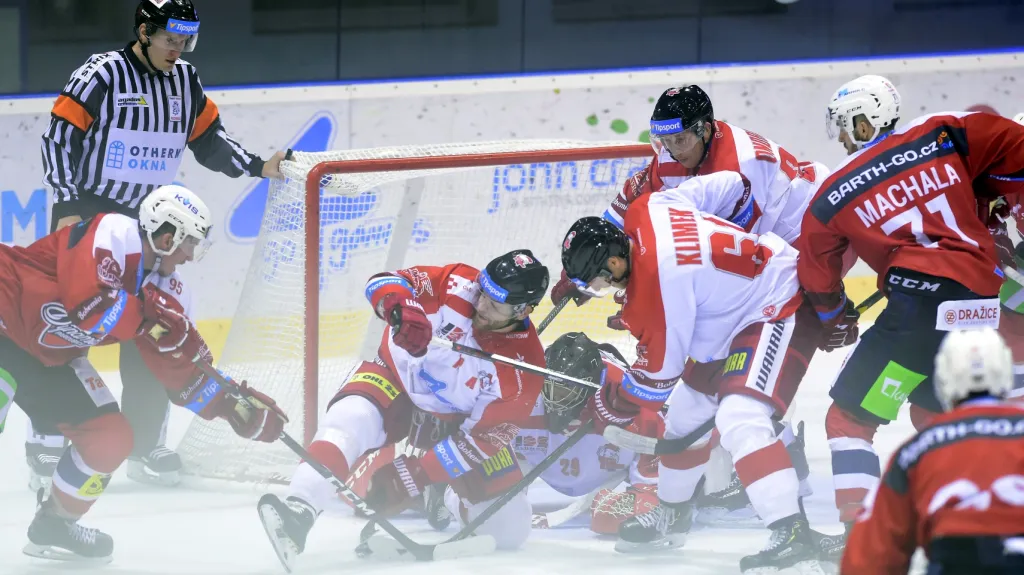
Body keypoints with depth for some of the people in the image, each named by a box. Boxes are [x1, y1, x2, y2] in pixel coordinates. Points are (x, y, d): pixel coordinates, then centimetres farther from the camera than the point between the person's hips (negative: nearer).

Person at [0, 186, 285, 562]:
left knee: (111, 439, 3)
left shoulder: (165, 289, 1)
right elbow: (85, 300, -37)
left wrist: (233, 407, -5)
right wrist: (146, 319, -32)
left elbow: (180, 367, 3)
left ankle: (55, 524, 23)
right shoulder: (111, 236, -23)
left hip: (50, 357, 9)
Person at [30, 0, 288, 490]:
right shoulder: (101, 75, -13)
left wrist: (258, 168, 1)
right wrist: (67, 208, -20)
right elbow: (60, 138, -14)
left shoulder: (185, 82, 6)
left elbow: (209, 138, 15)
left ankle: (144, 444, 14)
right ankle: (47, 446, -5)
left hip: (146, 222, 6)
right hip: (87, 214, -6)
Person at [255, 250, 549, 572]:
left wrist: (415, 475, -31)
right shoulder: (458, 286, -25)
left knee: (509, 530, -2)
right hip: (398, 378, -1)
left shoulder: (524, 366, -25)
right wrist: (402, 310, -53)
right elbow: (384, 283, -28)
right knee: (352, 417, -36)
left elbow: (483, 438, -25)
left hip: (457, 422, 1)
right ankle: (297, 514, -47)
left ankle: (449, 501, 32)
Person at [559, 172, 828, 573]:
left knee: (740, 418, -30)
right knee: (685, 413, 22)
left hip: (783, 313, -11)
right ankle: (672, 515, 42)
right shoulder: (646, 210, -7)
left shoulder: (657, 283, -29)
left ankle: (792, 537, -37)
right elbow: (725, 183, 7)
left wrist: (610, 409, -1)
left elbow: (657, 374, -17)